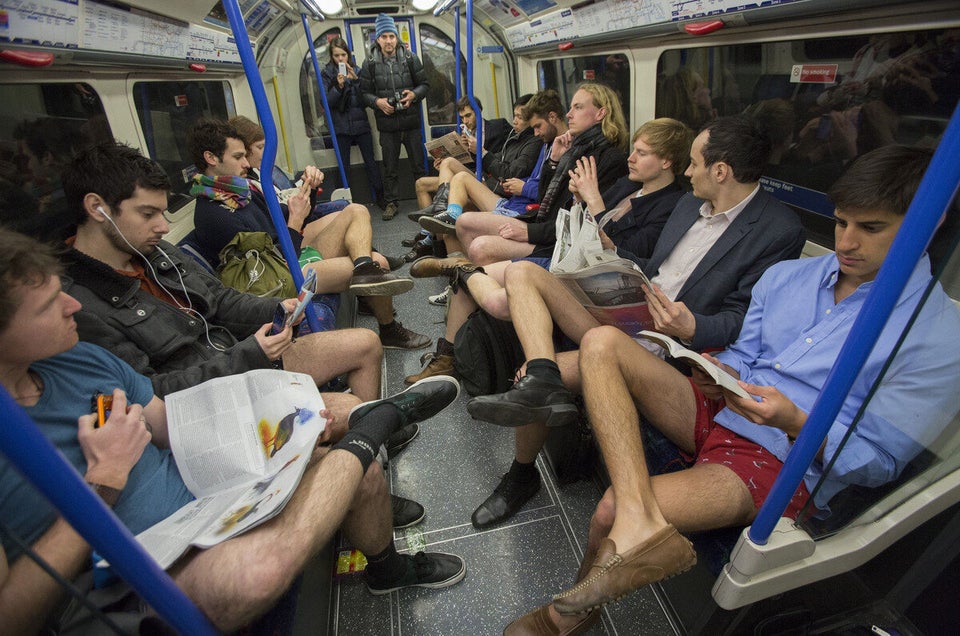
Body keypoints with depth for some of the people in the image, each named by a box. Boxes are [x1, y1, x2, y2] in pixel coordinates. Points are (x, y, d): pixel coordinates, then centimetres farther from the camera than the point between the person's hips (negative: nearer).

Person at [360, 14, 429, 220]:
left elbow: (424, 84, 7)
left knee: (418, 164, 8)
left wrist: (414, 94, -13)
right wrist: (377, 101, -14)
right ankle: (391, 202, 20)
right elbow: (365, 92, 5)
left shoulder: (410, 58, 1)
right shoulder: (370, 63, 0)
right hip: (387, 124, 0)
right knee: (390, 168, 8)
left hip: (411, 121, 0)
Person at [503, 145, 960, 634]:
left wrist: (796, 423, -25)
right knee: (602, 342, -16)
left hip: (786, 465, -6)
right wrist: (720, 375, -9)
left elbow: (879, 461, -7)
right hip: (717, 411, 7)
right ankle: (641, 523, -30)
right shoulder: (787, 276, 10)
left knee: (613, 508, -27)